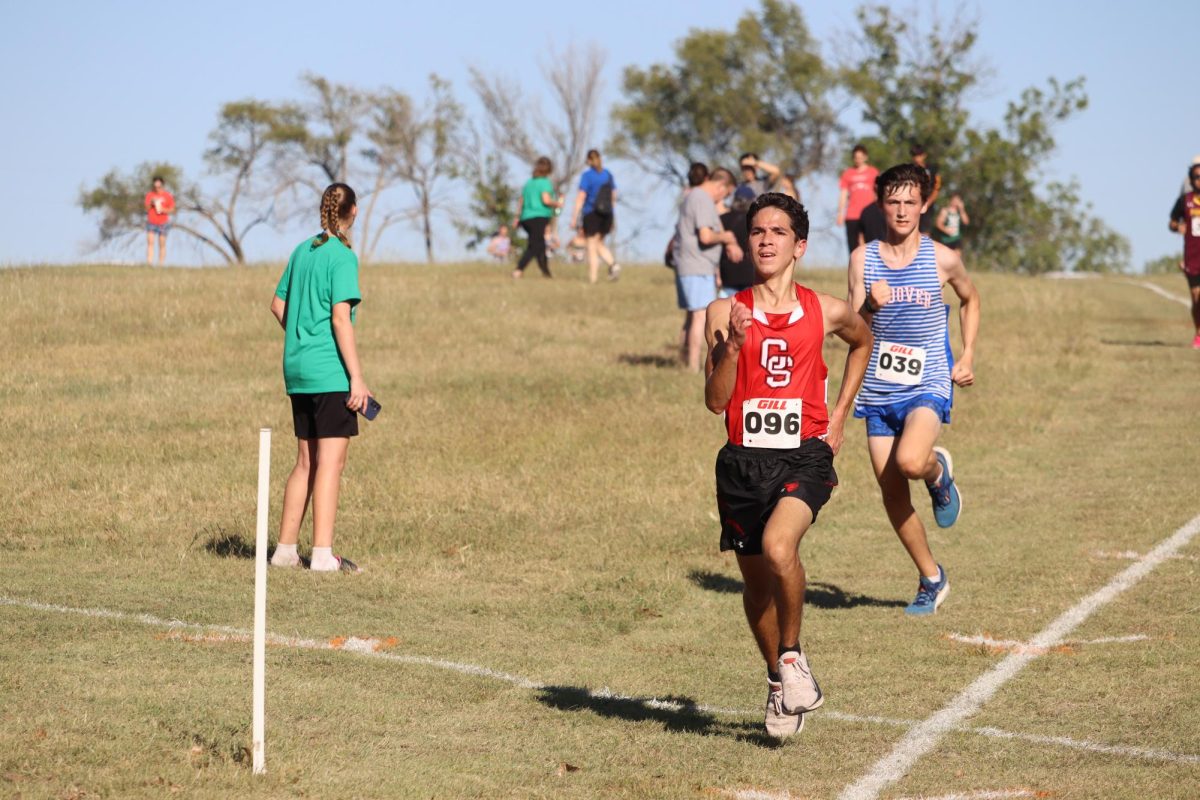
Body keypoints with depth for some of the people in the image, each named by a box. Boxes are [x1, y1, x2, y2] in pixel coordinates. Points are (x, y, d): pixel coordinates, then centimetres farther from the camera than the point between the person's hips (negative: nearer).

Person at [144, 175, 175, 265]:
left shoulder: (168, 196, 0)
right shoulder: (149, 194, 6)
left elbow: (172, 210, 2)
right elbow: (146, 209, 6)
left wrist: (163, 210, -16)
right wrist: (151, 204, -14)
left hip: (163, 223, -1)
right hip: (151, 223, 1)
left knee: (162, 245, 0)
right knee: (150, 242, -12)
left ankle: (161, 264, 4)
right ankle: (149, 263, -19)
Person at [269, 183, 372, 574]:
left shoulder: (302, 251, 13)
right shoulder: (342, 256, -11)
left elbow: (278, 305, 20)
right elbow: (341, 319, -16)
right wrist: (357, 378, -16)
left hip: (297, 368, 8)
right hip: (330, 371, -8)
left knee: (306, 462, 15)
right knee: (331, 461, -5)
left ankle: (286, 548, 18)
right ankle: (323, 554, -7)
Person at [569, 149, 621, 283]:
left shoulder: (587, 175, -7)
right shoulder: (608, 175, 8)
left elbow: (581, 197, -12)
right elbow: (613, 197, 12)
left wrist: (574, 217, -9)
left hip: (591, 213, -5)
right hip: (607, 214, 5)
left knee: (592, 248, 2)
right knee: (599, 244, 19)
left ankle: (592, 278, 1)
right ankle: (613, 264, -6)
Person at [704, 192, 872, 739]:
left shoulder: (825, 312, 1)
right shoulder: (725, 313, -1)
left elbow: (862, 343, 25)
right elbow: (715, 401, -5)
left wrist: (839, 417, 18)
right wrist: (732, 344, -21)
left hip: (805, 456, -2)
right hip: (744, 461, 2)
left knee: (778, 547, -29)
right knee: (756, 581, 14)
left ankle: (793, 654, -5)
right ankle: (779, 681, 38)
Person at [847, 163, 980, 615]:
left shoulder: (942, 260, -3)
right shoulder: (863, 259, 0)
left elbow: (970, 300, 17)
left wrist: (967, 357, 9)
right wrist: (870, 306, -24)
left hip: (928, 387, -3)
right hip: (879, 391, 3)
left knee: (910, 462, -31)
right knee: (891, 493, 4)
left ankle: (939, 470, 7)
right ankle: (932, 579, 22)